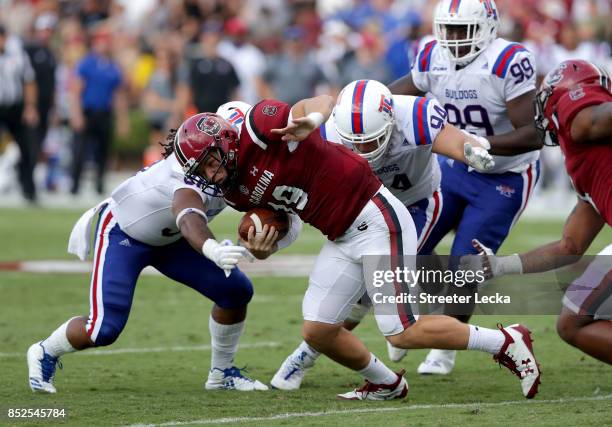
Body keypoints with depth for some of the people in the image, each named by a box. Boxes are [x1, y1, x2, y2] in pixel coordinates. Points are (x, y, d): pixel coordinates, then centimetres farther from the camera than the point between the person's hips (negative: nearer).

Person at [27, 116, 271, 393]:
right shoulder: (188, 184, -44)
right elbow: (190, 219, -65)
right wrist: (214, 251, -83)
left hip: (167, 239, 8)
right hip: (123, 234, -8)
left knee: (236, 291, -3)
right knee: (104, 329, -17)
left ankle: (222, 373, 18)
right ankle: (45, 354, 15)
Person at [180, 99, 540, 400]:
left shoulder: (259, 126, -16)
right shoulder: (236, 189, 8)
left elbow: (323, 102, -21)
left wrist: (312, 120, -44)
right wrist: (260, 248, -10)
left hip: (376, 220, -9)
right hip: (343, 239, 9)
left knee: (403, 333, -11)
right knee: (317, 333, 8)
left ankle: (506, 342, 3)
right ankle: (386, 385, 31)